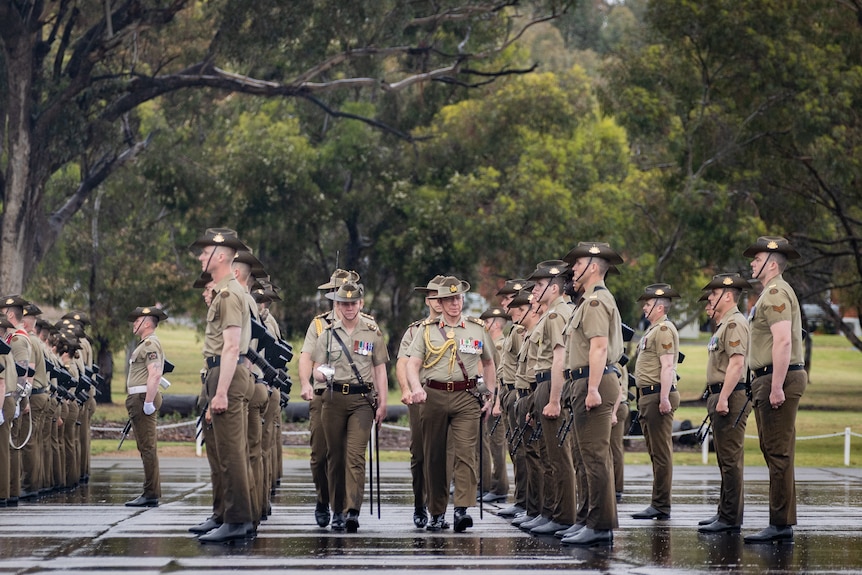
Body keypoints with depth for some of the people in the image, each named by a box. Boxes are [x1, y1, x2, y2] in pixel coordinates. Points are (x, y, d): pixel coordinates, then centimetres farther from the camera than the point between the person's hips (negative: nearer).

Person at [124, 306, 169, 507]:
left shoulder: (150, 343, -12)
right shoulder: (145, 344, 21)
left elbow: (155, 374, -22)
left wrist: (148, 402, -25)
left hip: (143, 398, -11)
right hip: (139, 399, 11)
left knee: (147, 448, -11)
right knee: (146, 448, 11)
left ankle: (151, 493, -11)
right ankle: (151, 493, 13)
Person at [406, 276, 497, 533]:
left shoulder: (477, 329, 11)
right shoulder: (427, 330, 8)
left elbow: (488, 363, 23)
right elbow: (413, 364, 1)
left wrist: (493, 396, 15)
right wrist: (416, 387, -19)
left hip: (466, 398, -1)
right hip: (434, 396, 1)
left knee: (465, 452, -15)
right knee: (434, 457, 5)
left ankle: (462, 509, -23)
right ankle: (437, 513, 13)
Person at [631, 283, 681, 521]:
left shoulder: (664, 329, -12)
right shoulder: (653, 329, 20)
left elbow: (667, 366, -20)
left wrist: (664, 398, -26)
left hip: (658, 395, -11)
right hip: (649, 395, 11)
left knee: (661, 452, -9)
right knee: (656, 452, 11)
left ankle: (661, 506, -9)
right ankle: (659, 504, 14)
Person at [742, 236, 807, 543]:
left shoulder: (776, 293, -13)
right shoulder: (772, 292, 21)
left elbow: (783, 341, -22)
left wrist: (777, 387, -25)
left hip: (778, 379, -11)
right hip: (768, 380, 11)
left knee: (779, 453, -10)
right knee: (774, 452, 12)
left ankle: (781, 524, -11)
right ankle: (782, 522, 14)